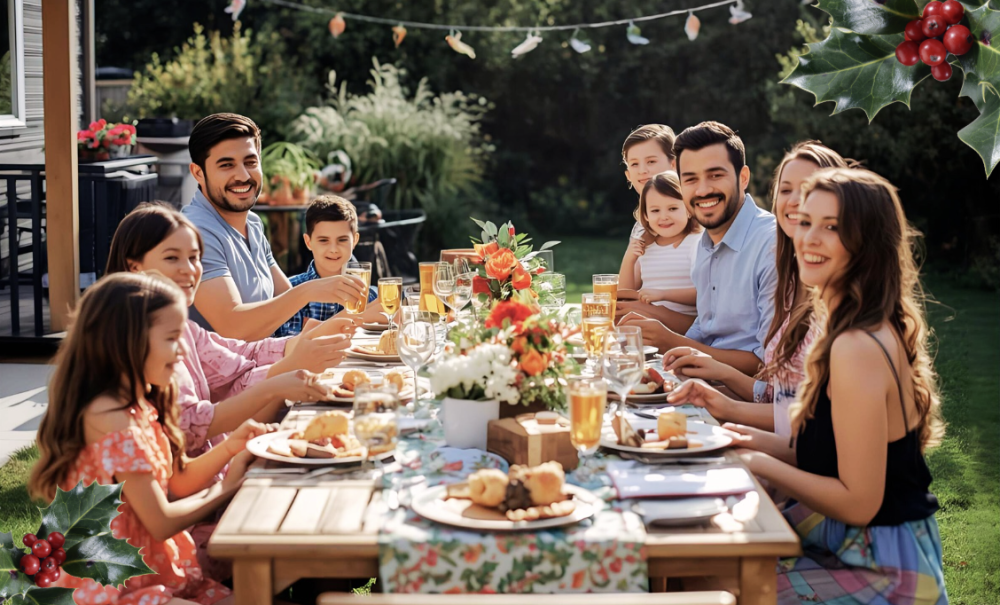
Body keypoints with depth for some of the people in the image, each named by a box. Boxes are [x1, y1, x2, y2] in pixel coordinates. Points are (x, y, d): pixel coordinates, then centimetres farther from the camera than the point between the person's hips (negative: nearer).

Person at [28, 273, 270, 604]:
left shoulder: (140, 406, 7)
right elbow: (161, 523, -20)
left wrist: (229, 446, -1)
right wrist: (226, 487, -6)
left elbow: (176, 481, 15)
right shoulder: (111, 418, -23)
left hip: (150, 572, 10)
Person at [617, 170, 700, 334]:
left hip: (686, 321, -6)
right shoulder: (644, 247, 16)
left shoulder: (698, 243, -2)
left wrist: (662, 294, -21)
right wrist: (628, 260, 2)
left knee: (633, 311, -29)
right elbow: (624, 295, 18)